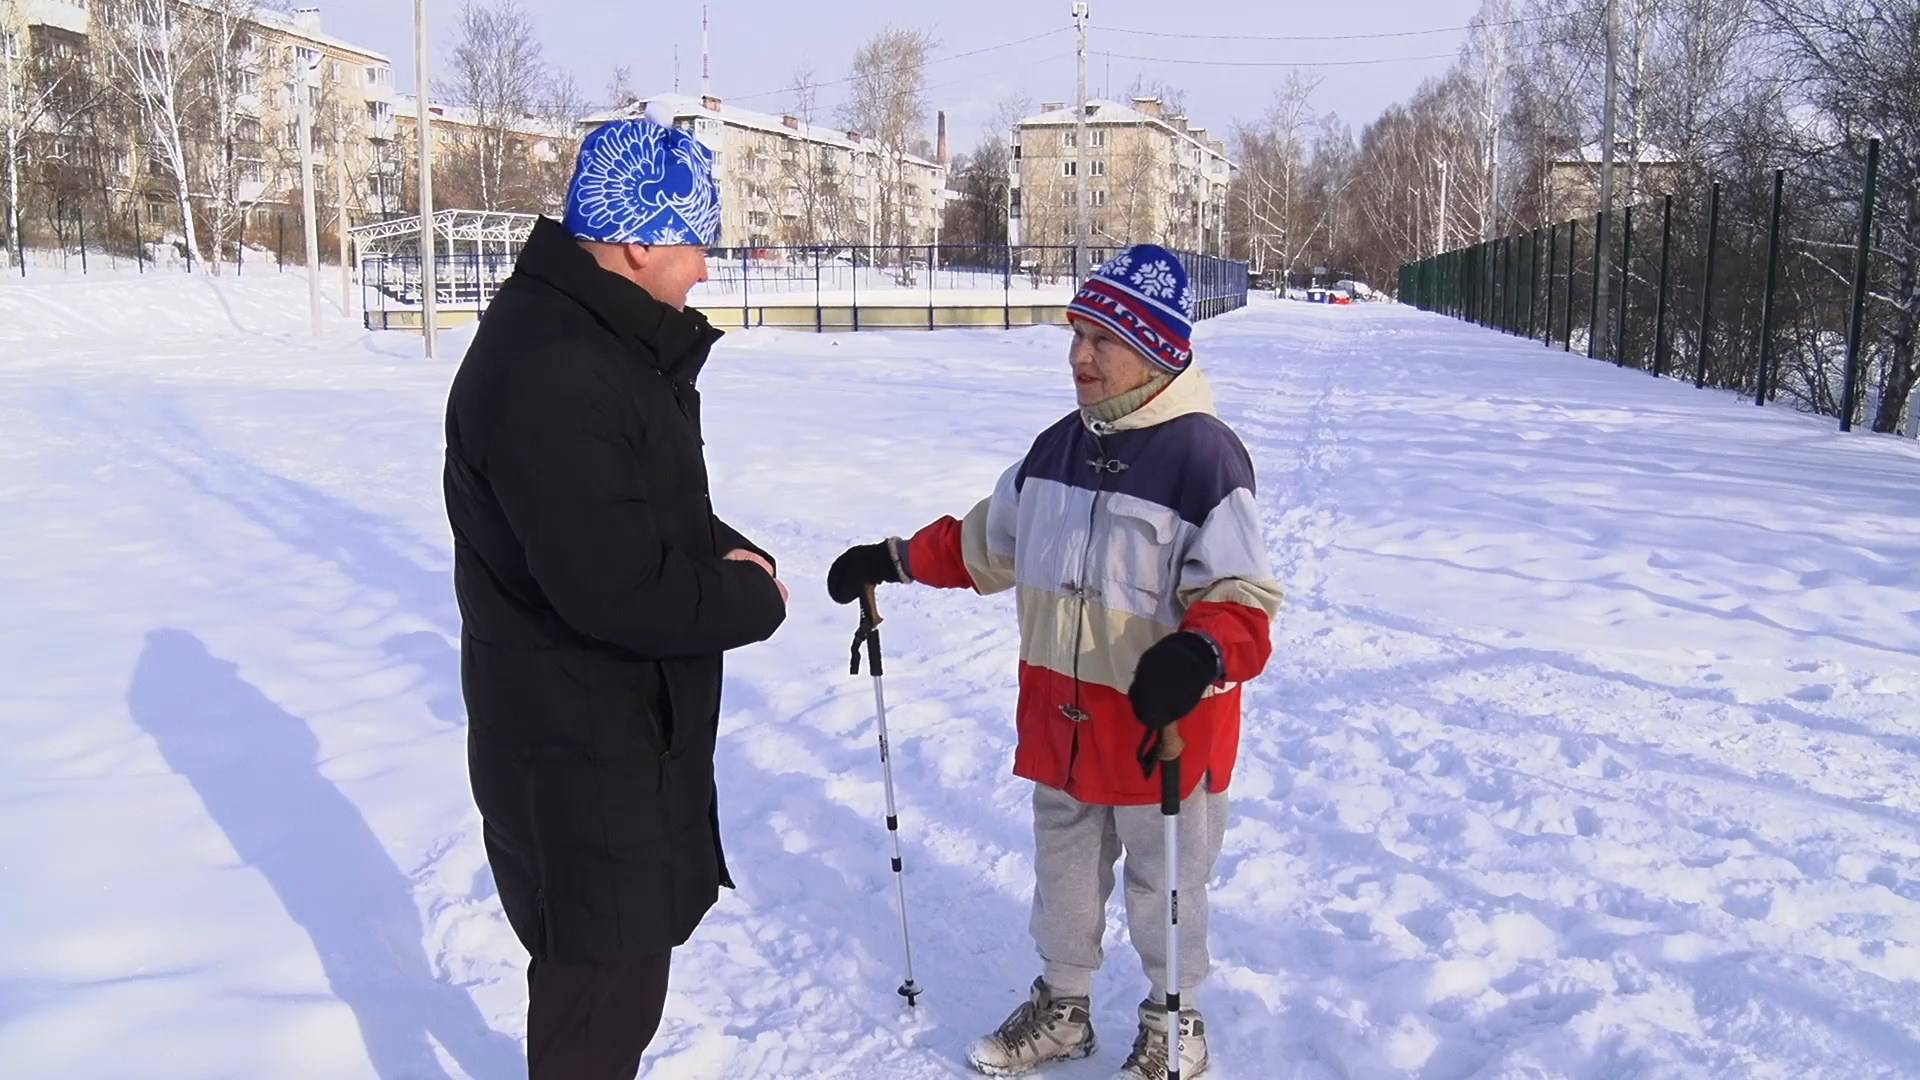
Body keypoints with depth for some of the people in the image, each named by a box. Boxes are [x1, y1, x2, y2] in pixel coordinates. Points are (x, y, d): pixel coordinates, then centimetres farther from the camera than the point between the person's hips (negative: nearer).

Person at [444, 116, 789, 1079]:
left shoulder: (610, 341, 9)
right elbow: (619, 586, -31)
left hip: (631, 722, 10)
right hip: (576, 749, -10)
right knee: (605, 983, 6)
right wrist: (751, 596, -15)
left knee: (622, 962, 26)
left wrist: (730, 554, -3)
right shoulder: (548, 373, -27)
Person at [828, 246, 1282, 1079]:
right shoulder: (1057, 447, 3)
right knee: (1063, 866, 21)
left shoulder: (1206, 457, -18)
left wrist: (1199, 654, -38)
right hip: (1059, 714, 6)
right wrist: (896, 561, 17)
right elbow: (989, 541, 18)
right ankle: (1060, 1009, 42)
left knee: (1164, 879, 13)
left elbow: (1243, 599, -20)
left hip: (1165, 722, -6)